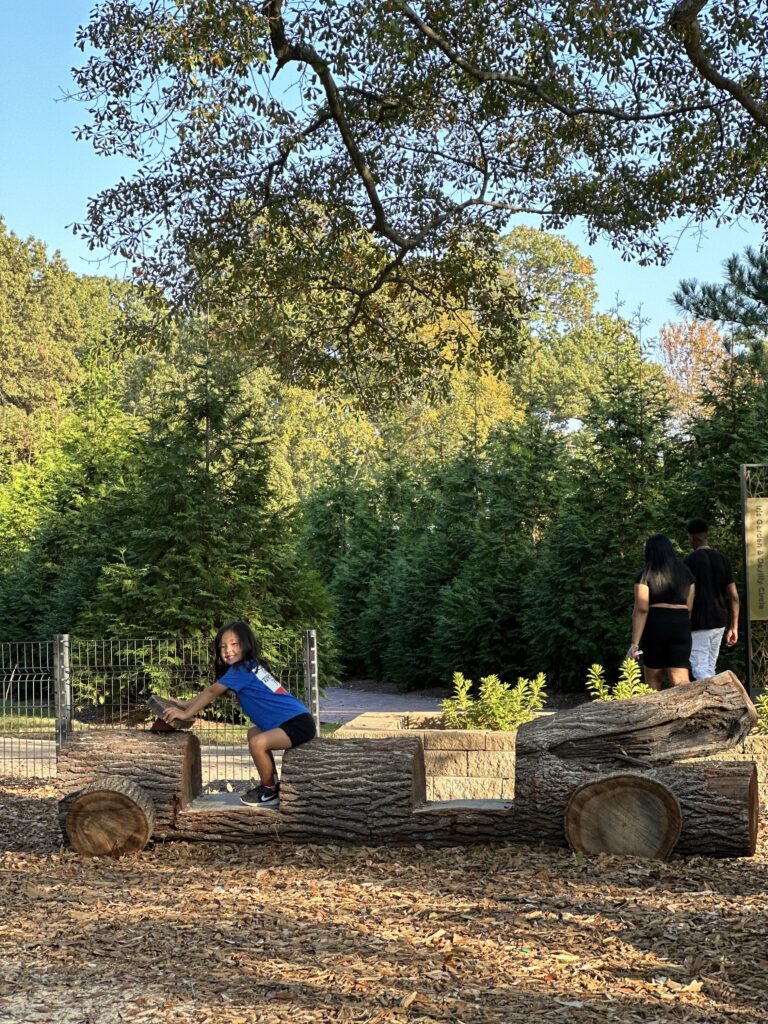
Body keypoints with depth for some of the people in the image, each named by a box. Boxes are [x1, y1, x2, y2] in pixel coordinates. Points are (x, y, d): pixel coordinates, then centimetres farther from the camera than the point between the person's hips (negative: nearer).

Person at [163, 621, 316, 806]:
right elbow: (215, 693, 24)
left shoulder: (241, 669, -11)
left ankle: (269, 792, -4)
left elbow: (212, 692, -5)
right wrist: (185, 704, 23)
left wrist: (186, 713, 3)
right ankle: (272, 782, 30)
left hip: (299, 724, -11)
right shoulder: (251, 666, 17)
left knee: (258, 743, -26)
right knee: (254, 734, 27)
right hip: (294, 721, 11)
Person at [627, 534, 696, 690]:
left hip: (654, 626, -2)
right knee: (681, 680, -4)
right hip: (681, 626, 2)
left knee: (653, 680, 13)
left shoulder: (646, 575, -4)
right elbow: (689, 607, 11)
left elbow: (641, 610, -11)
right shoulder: (685, 572, 9)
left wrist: (635, 643, -12)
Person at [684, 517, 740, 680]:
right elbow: (734, 596, 6)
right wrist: (734, 627, 12)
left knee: (700, 670, -7)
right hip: (719, 622, 7)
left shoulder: (691, 560, -9)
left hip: (699, 623, -7)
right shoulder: (722, 559, 8)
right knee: (710, 669, 16)